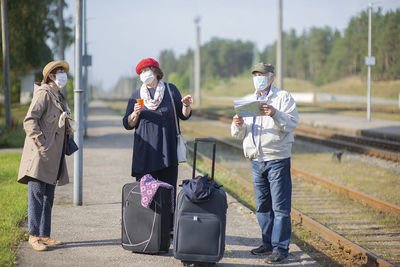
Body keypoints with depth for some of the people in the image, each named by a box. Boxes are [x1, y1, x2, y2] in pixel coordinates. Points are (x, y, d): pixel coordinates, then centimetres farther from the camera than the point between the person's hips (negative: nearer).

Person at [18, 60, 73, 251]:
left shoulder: (59, 98, 20)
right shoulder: (43, 94, -7)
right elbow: (29, 121, -15)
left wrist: (67, 129, 11)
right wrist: (41, 144, -19)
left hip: (53, 157, 9)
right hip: (40, 156, -9)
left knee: (48, 197, 9)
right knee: (37, 194, -6)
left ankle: (44, 235, 14)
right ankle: (34, 235, -2)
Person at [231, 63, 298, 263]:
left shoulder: (283, 98, 0)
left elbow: (291, 124, -14)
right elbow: (239, 134, 14)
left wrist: (275, 114, -30)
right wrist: (238, 125, -9)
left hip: (277, 159, -6)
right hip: (256, 160, 6)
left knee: (280, 207, -6)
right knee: (262, 206, 12)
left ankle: (280, 248, -3)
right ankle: (268, 243, 23)